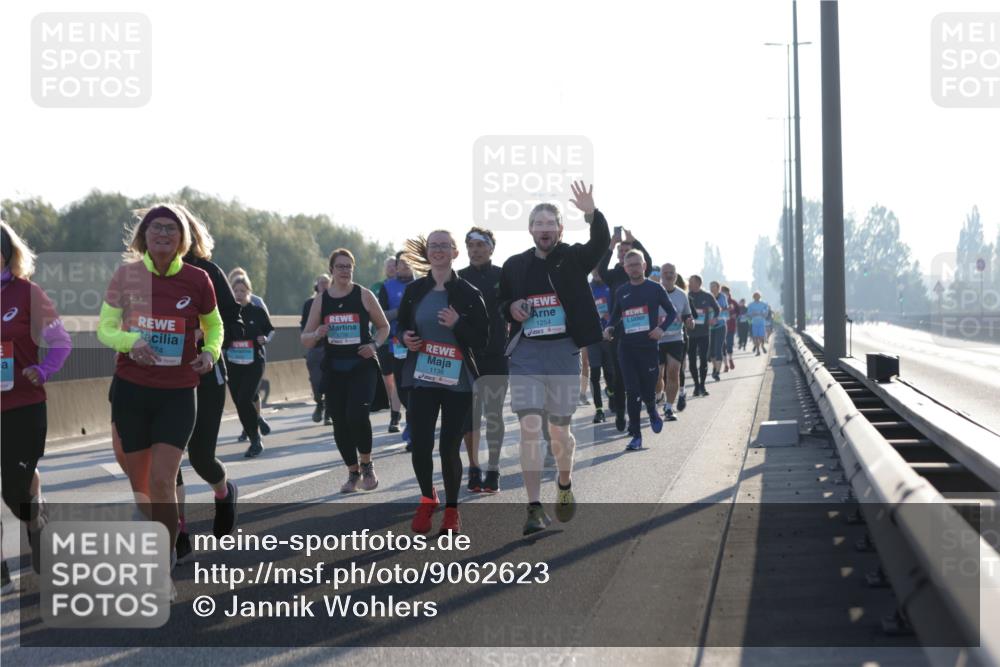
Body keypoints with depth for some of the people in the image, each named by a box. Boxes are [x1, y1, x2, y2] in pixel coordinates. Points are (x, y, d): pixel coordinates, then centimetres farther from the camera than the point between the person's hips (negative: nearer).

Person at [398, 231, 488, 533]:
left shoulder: (468, 293, -1)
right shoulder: (414, 291, 7)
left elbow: (482, 339, -1)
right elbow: (401, 327, 19)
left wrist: (457, 324, -18)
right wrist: (406, 339, -4)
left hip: (457, 381, -2)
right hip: (422, 380, 2)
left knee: (449, 448, -3)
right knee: (420, 445, -6)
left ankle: (451, 509, 19)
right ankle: (427, 499, 22)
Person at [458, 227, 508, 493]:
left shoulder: (504, 277, 1)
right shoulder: (458, 279, 6)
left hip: (496, 355, -2)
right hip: (466, 355, 2)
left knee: (493, 413, 0)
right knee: (470, 414, 3)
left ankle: (493, 471, 6)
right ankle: (474, 469, 13)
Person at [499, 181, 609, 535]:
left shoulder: (573, 259, 1)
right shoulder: (514, 265, 7)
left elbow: (601, 243, -18)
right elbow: (500, 303, 17)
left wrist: (592, 214, -36)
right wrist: (510, 309, -6)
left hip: (563, 353, -1)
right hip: (525, 354, 1)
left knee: (560, 430, 9)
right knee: (530, 427, -10)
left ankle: (565, 484, 39)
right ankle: (535, 508, -9)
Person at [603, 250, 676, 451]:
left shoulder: (655, 288, 0)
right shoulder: (621, 291, 8)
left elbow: (672, 312, 5)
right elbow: (615, 315, 21)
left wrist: (662, 328, -11)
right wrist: (610, 328, 1)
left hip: (648, 346, -2)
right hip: (626, 347, 2)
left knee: (648, 391, 3)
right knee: (632, 392, -3)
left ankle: (652, 412, 40)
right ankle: (636, 436, 1)